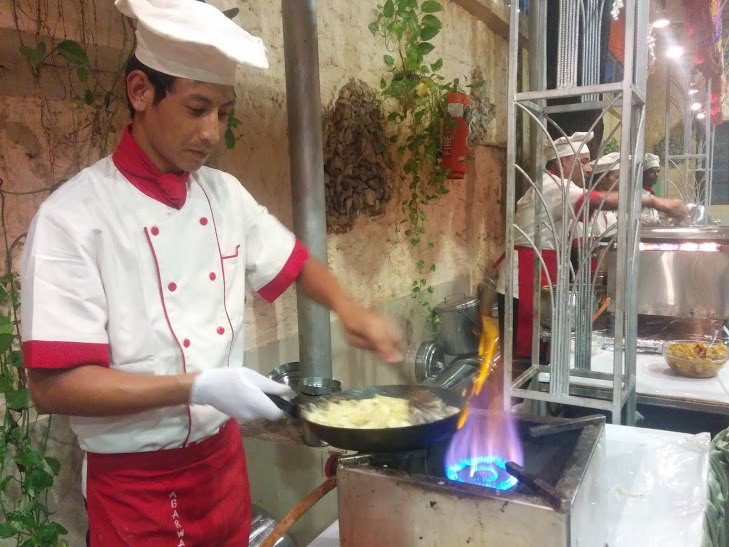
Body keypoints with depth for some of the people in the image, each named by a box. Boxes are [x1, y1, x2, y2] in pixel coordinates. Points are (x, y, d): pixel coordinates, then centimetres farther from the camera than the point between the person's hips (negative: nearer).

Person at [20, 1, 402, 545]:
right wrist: (198, 387, -26)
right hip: (135, 486, -5)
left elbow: (293, 262, 12)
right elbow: (55, 385, -20)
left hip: (224, 458, 6)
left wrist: (349, 310, -6)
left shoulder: (225, 194, -1)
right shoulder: (74, 216, -19)